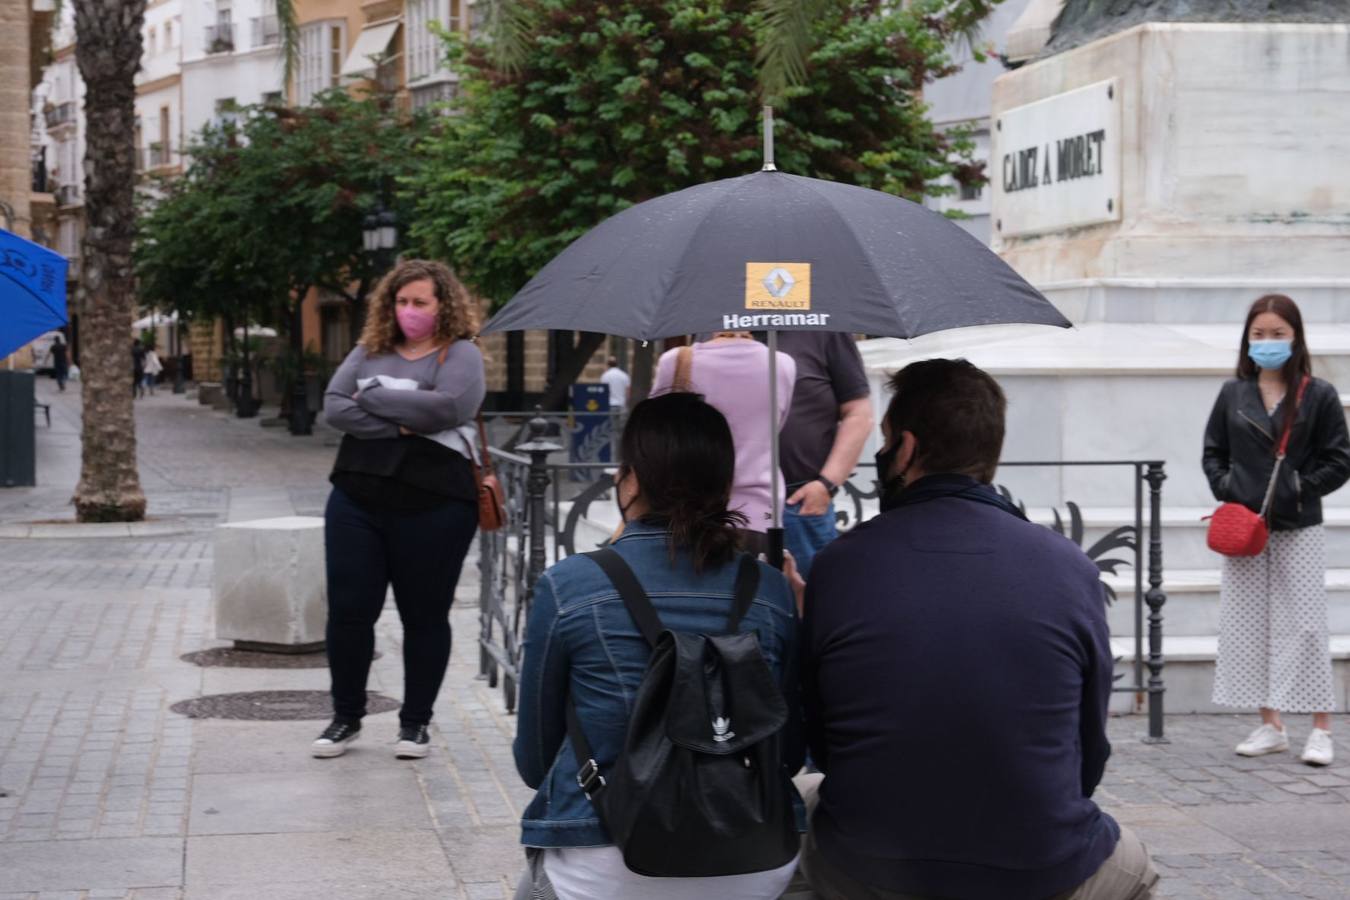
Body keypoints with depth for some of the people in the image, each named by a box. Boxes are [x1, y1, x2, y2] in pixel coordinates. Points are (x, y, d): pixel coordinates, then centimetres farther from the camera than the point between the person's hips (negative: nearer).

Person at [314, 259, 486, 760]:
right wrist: (398, 424, -15)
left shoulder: (460, 355, -1)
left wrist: (373, 396, -10)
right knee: (348, 611, 4)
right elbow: (334, 406, -1)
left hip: (433, 507, -4)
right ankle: (346, 717, 20)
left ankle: (416, 721, 20)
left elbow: (449, 405, -20)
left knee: (425, 616, 6)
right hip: (358, 499, 4)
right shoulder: (370, 352, 11)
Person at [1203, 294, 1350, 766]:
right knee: (1248, 625, 5)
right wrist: (1227, 488, -5)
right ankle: (1270, 726, 16)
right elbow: (1213, 453, 12)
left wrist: (1299, 489, -13)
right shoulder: (1233, 394, 6)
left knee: (1303, 625, -5)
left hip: (1298, 531, -3)